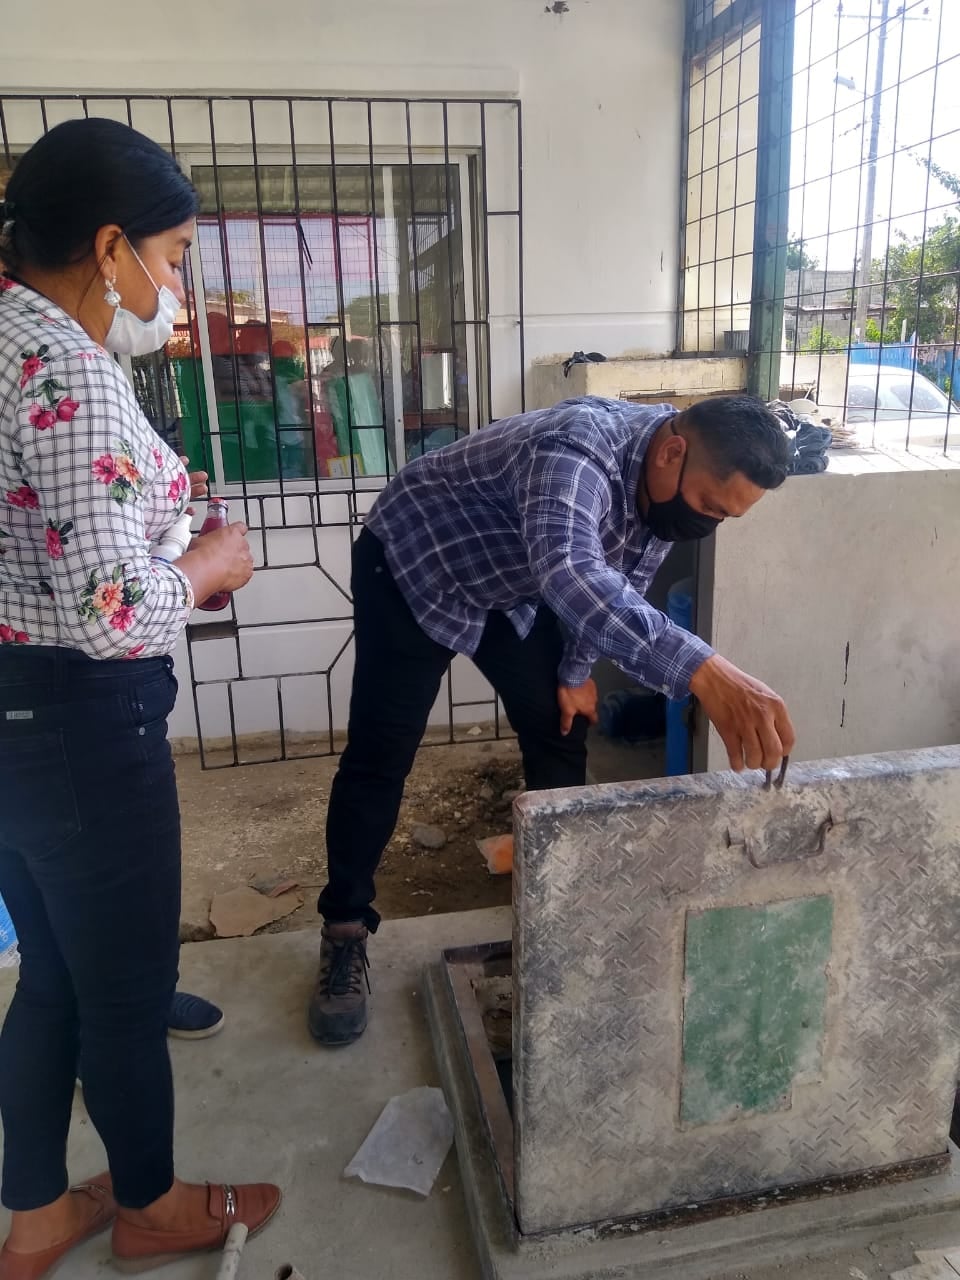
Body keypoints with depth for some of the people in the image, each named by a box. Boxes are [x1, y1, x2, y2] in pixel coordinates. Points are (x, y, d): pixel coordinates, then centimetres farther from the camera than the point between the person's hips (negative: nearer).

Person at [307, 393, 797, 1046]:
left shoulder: (667, 481, -14)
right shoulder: (576, 451, -40)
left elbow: (622, 580, 2)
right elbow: (569, 578, -59)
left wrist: (576, 670, -1)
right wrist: (703, 670, -69)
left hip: (511, 584, 7)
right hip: (411, 566, -7)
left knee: (560, 733, 5)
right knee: (379, 759, -7)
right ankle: (345, 927, 9)